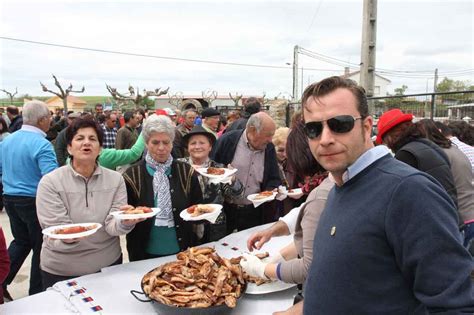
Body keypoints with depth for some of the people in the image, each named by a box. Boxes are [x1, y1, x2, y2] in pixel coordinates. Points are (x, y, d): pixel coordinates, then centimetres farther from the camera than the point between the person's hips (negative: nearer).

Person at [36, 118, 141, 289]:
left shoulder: (115, 179, -5)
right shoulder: (50, 182, -11)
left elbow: (112, 225, -12)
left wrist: (125, 222, -34)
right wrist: (67, 238, -37)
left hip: (108, 264, 2)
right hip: (61, 271, -2)